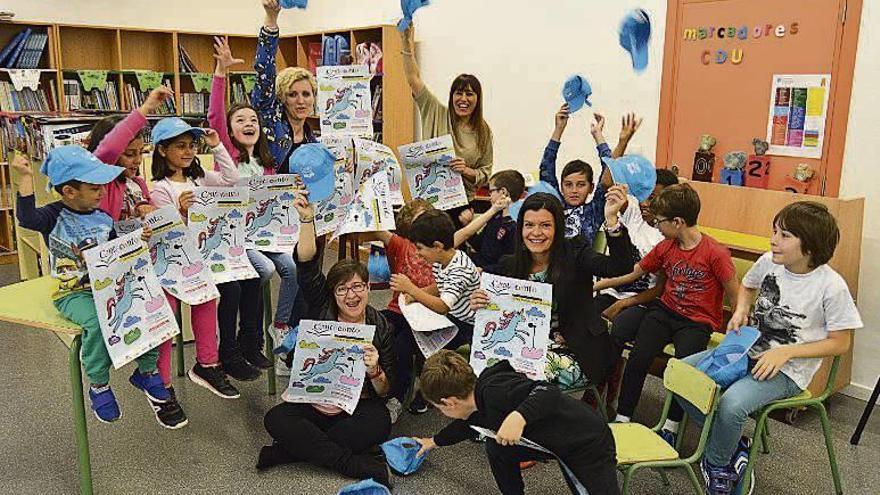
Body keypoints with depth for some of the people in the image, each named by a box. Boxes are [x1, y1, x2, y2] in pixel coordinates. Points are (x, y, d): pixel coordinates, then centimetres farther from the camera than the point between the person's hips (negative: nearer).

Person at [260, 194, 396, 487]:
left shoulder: (381, 327, -1)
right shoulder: (322, 309, 1)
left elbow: (386, 391, -2)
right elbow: (306, 265, -13)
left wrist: (375, 372, -24)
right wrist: (307, 220, -24)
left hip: (359, 407, -1)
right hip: (316, 402, 1)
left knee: (379, 424, -33)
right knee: (276, 419, -26)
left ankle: (286, 452, -22)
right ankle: (358, 465, -25)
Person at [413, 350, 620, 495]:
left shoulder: (494, 391, -30)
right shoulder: (480, 404, -1)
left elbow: (549, 393, -39)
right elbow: (466, 425, 22)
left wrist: (519, 417, -54)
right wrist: (435, 441, 36)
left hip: (589, 443, -8)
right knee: (495, 448, 1)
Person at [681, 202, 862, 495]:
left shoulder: (832, 286, -17)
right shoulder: (768, 262, -3)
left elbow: (840, 343, -9)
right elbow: (747, 286, 20)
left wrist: (786, 352, -19)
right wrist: (740, 311, -1)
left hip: (788, 371, -6)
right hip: (748, 351, 6)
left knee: (731, 404, -32)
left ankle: (716, 465, 0)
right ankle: (733, 445, 3)